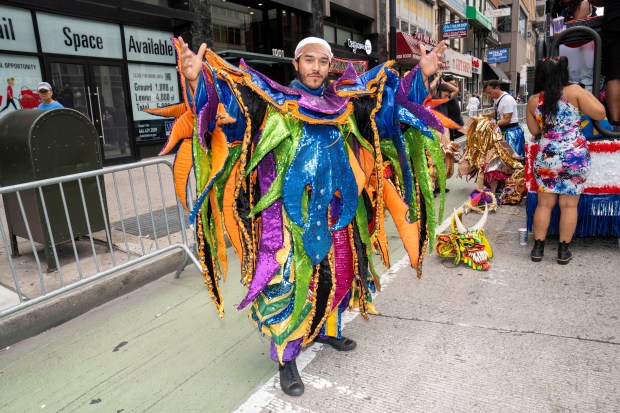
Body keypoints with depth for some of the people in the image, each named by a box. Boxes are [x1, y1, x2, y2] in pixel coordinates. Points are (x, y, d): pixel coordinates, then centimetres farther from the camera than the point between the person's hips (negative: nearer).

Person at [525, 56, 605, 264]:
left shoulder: (533, 100, 1)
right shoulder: (574, 91, -5)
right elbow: (600, 113, -2)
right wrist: (588, 95, 13)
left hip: (546, 158, 1)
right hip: (575, 156, -1)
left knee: (544, 204, 9)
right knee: (569, 205, 6)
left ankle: (538, 248, 13)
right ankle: (564, 250, 13)